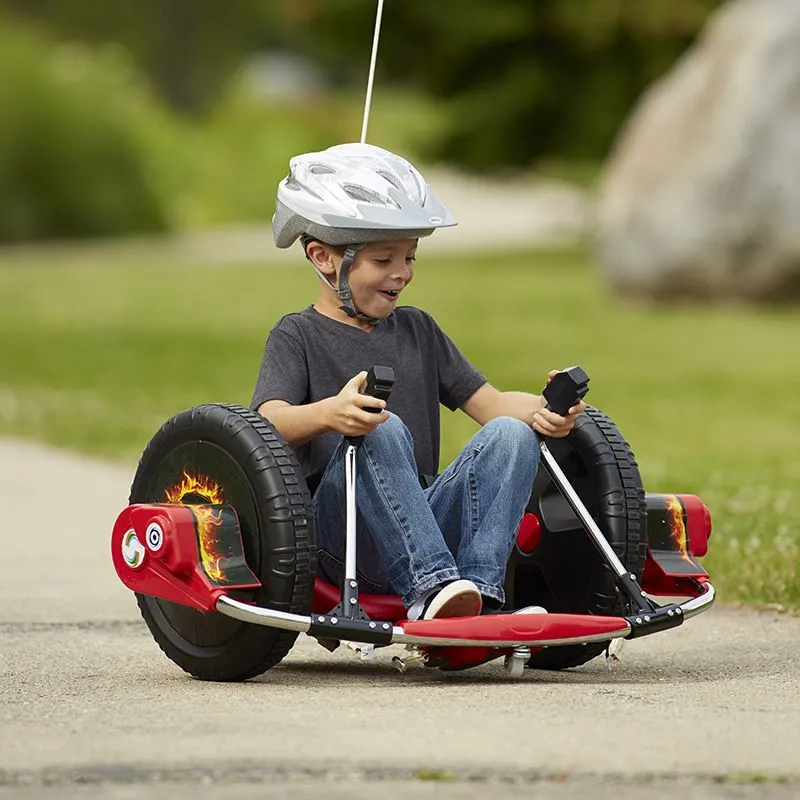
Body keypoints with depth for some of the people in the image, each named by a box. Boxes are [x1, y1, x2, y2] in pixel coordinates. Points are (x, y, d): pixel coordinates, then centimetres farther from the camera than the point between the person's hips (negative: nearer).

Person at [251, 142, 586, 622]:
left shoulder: (417, 330, 22)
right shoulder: (299, 337, 5)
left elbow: (488, 402, 13)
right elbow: (271, 420, -14)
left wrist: (542, 411, -10)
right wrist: (331, 413, -37)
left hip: (426, 521, 5)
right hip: (339, 540, -5)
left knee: (511, 433, -18)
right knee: (383, 430, -32)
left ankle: (482, 591, -32)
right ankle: (429, 587, -45)